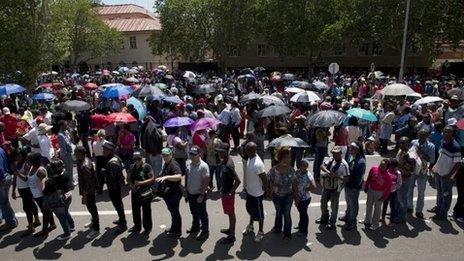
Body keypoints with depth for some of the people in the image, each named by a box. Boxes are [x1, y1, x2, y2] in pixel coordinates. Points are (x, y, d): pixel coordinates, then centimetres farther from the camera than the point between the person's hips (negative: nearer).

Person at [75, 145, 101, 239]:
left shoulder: (85, 166, -30)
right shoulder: (85, 160, 1)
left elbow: (88, 182, -28)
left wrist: (84, 195, -23)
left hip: (89, 190, -10)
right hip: (89, 189, 10)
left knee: (92, 208, 2)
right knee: (91, 207, 26)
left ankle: (96, 229, 14)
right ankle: (94, 222, 47)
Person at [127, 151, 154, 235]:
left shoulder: (147, 167, -12)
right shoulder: (131, 167, 6)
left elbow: (152, 179, -16)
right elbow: (128, 178, 13)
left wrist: (141, 183, -24)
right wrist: (131, 184, -8)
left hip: (145, 193, -6)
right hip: (135, 192, 6)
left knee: (146, 211, 5)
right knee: (135, 210, 18)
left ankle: (147, 228, 19)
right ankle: (137, 226, 37)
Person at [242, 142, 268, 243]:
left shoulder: (257, 164, -35)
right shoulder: (250, 158, -6)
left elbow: (264, 179, -28)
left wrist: (264, 189, -13)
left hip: (257, 193, -8)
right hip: (249, 190, 9)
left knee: (258, 213, 13)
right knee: (250, 209, 28)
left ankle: (260, 232, 33)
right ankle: (250, 226, 51)